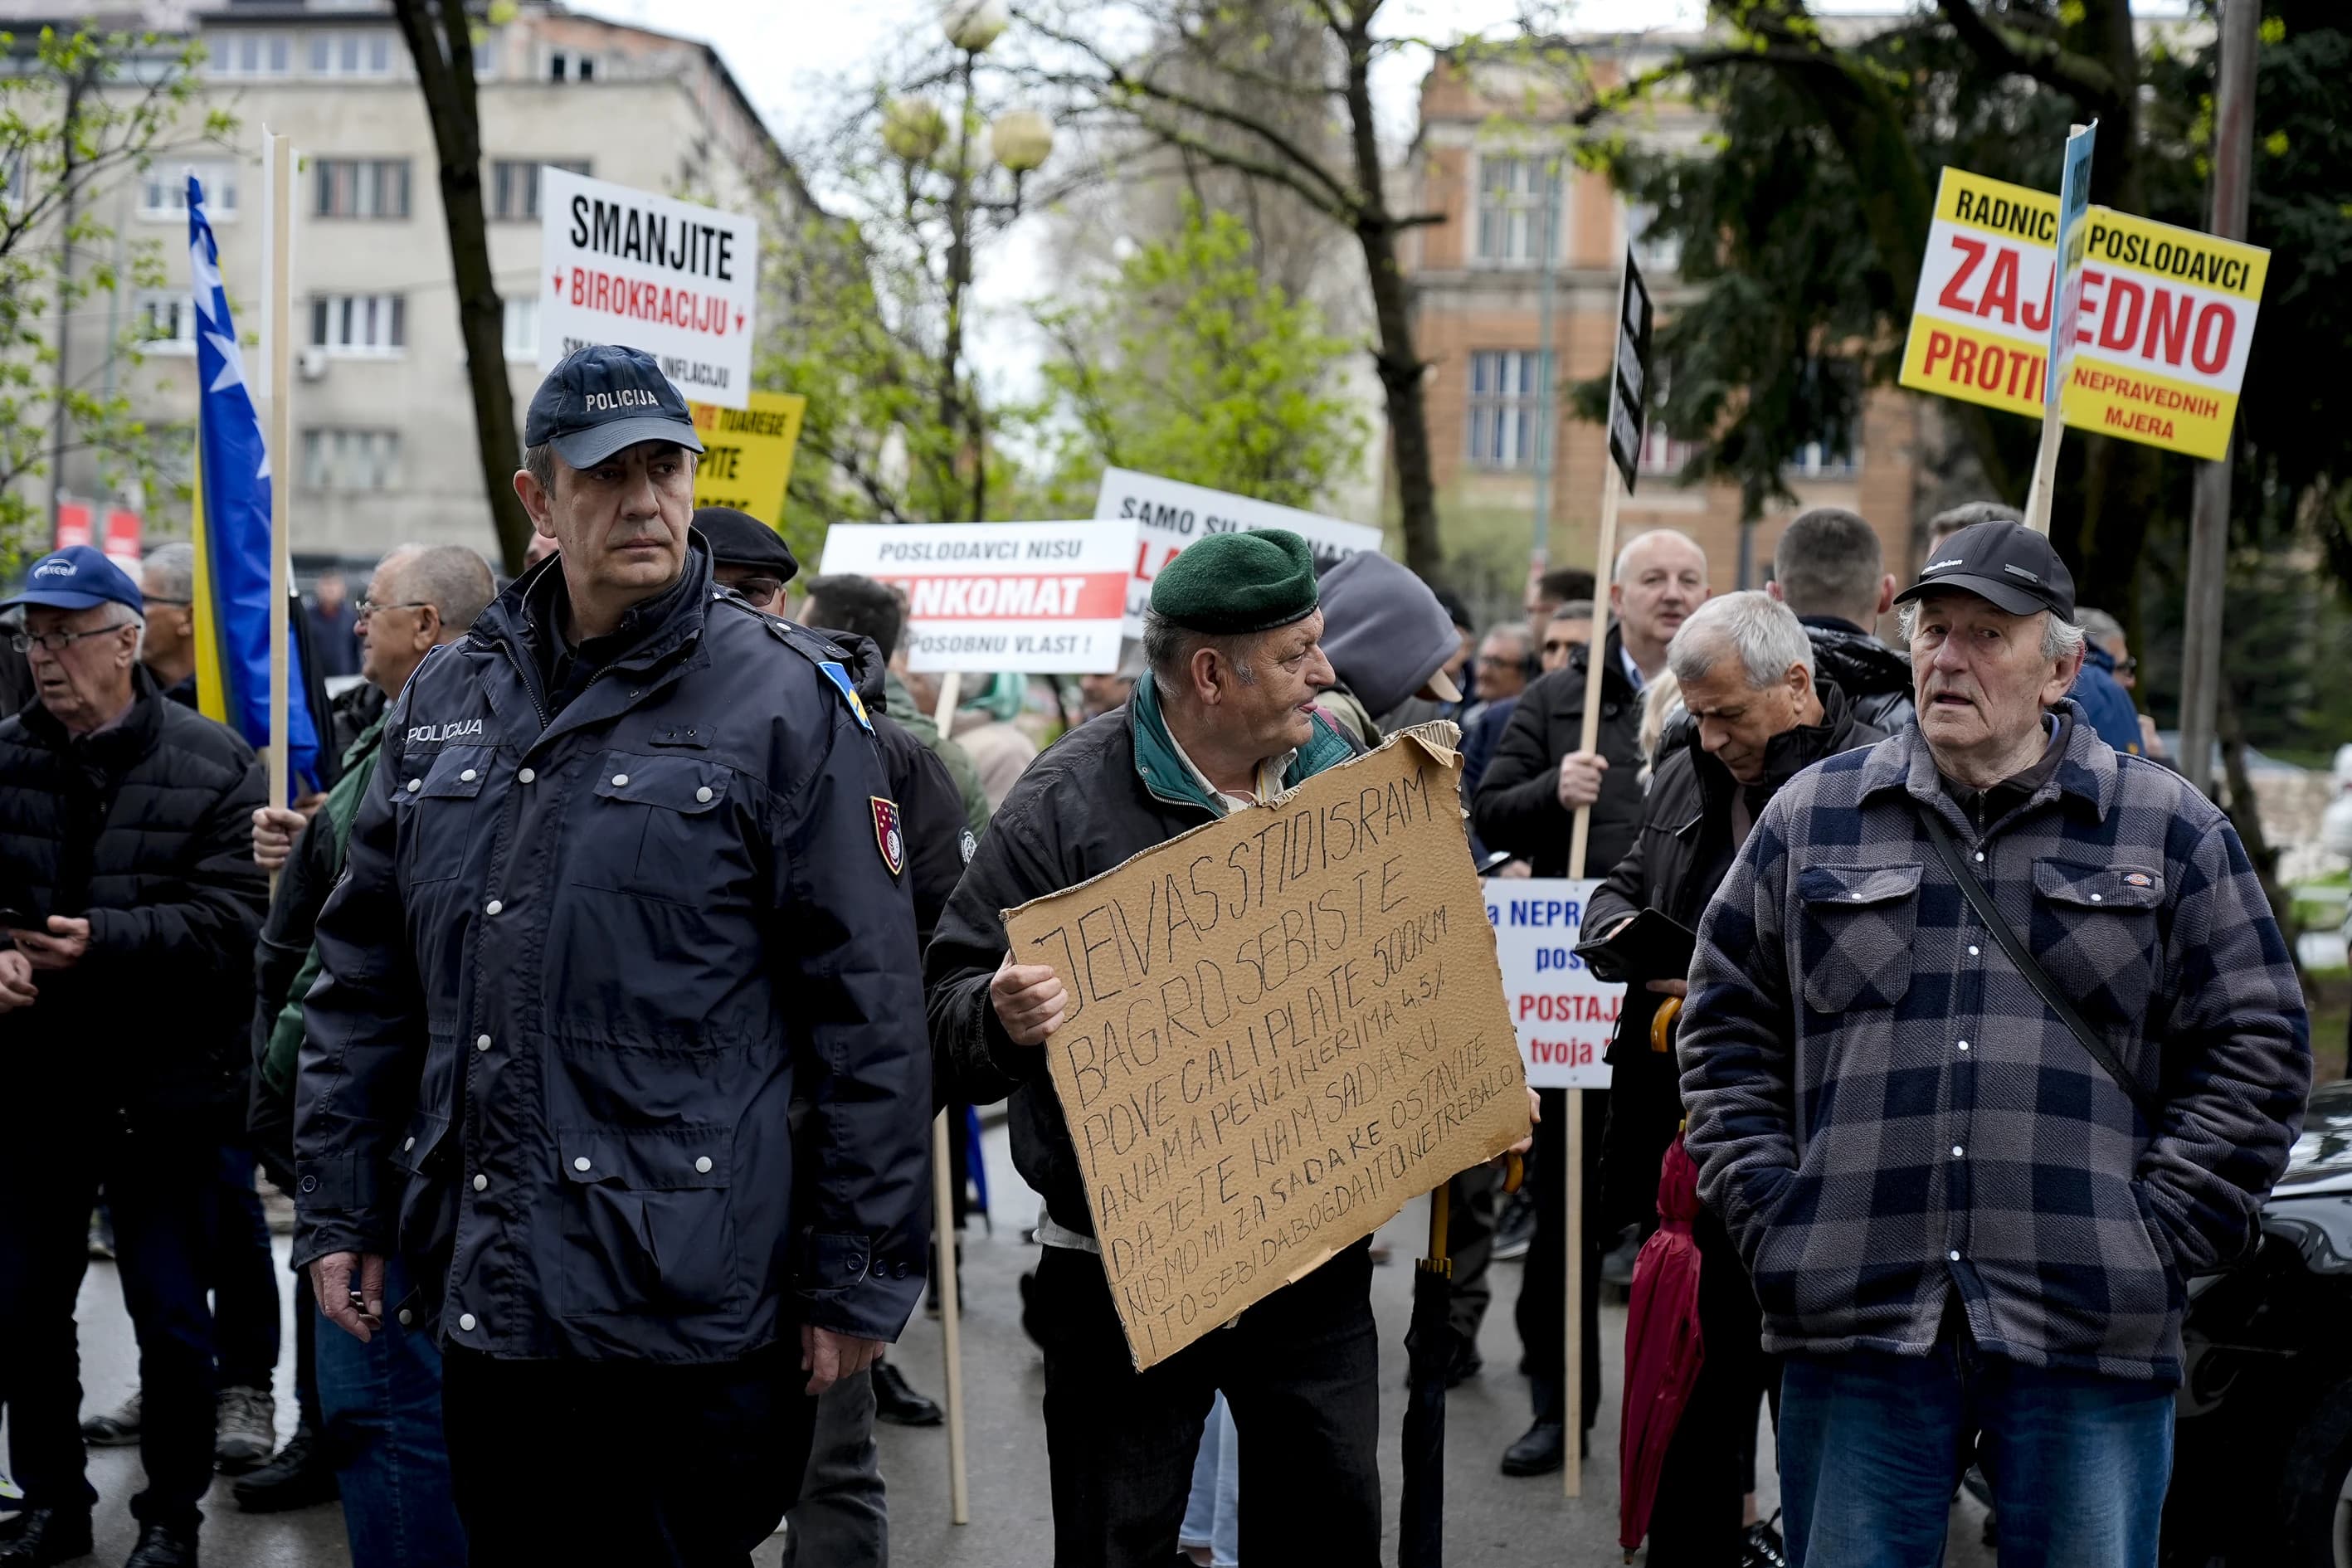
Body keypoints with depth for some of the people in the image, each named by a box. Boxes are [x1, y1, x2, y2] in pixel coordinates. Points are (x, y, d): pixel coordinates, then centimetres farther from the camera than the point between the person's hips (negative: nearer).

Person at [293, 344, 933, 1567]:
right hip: (482, 1292, 5)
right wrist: (337, 1211, 12)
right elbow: (364, 978, 16)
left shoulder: (783, 701, -6)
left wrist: (859, 1279, -8)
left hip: (689, 1315, -5)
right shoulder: (446, 700, 10)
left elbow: (869, 1010, -7)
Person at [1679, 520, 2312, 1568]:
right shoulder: (1811, 818, 11)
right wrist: (1768, 1216, 2)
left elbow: (2255, 1046, 5)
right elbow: (1727, 1028, 13)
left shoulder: (2171, 831, 7)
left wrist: (2159, 1234, -4)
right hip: (1855, 1323, 1)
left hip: (2092, 1334, -1)